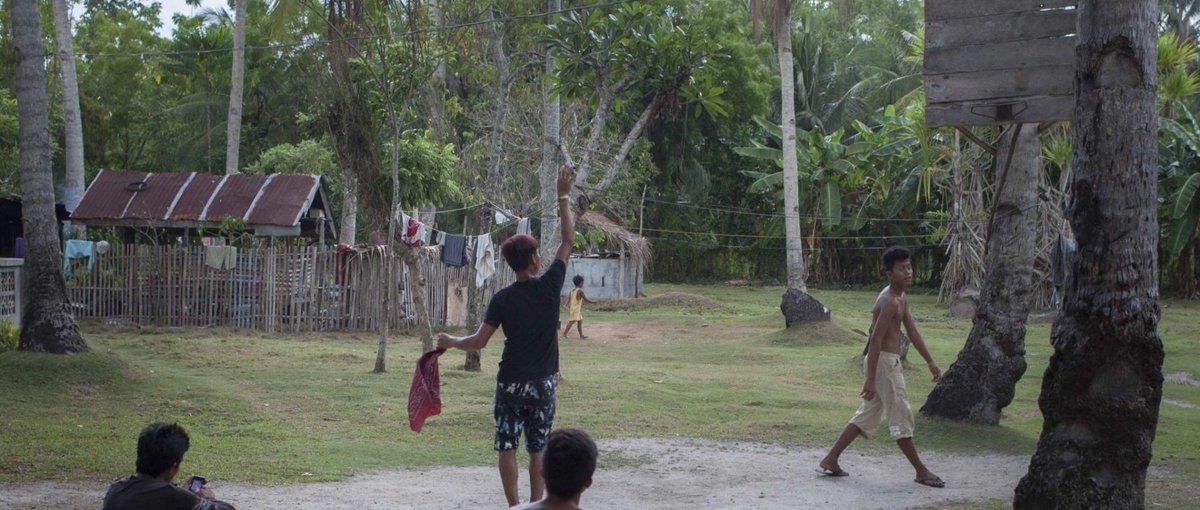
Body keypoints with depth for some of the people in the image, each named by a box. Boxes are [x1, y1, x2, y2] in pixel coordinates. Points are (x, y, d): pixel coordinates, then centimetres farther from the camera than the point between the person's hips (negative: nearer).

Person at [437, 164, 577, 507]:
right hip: (544, 382, 1)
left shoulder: (503, 299, -8)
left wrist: (450, 342, 10)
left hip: (512, 382, -1)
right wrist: (564, 197, 5)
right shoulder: (550, 286, -7)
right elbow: (569, 240, 2)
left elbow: (479, 342, -8)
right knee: (538, 448, 9)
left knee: (507, 446, 7)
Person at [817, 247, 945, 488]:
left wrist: (930, 362, 20)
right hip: (883, 362, -10)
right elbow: (876, 340, -23)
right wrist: (870, 379, -25)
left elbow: (912, 331, 20)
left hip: (889, 362, 10)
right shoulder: (889, 301, -19)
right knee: (901, 416, -2)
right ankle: (921, 471, 7)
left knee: (868, 414, 14)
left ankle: (830, 461, 16)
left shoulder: (902, 299, 12)